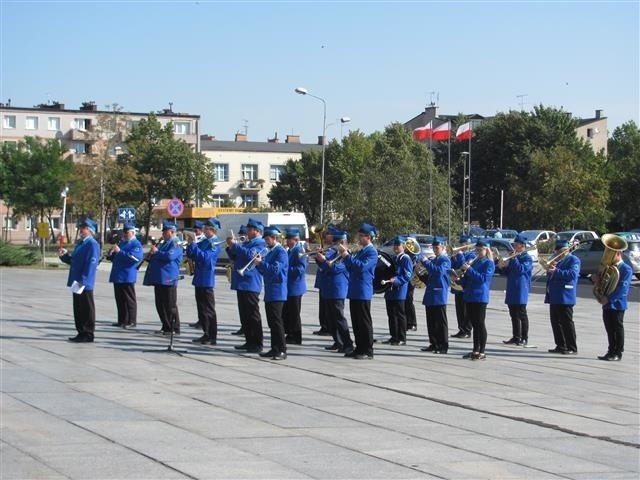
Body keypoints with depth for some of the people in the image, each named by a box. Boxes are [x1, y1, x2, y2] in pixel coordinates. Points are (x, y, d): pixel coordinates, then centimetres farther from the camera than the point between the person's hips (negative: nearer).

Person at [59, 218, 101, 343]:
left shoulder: (92, 244, -14)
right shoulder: (81, 243, 16)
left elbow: (91, 264, -21)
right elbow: (73, 261, 23)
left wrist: (83, 281, -24)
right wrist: (65, 255, 5)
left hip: (85, 284, -10)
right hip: (77, 283, 10)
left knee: (87, 309, -2)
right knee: (78, 309, 14)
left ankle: (88, 335, 3)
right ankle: (81, 333, 21)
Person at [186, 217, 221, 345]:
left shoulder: (214, 243, -11)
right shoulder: (203, 241, 12)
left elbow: (205, 257, -24)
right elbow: (191, 255, 13)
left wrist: (194, 244, -20)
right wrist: (190, 244, -6)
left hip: (206, 281, -8)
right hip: (199, 279, 8)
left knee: (209, 310, -4)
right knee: (201, 309, 12)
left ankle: (212, 337, 1)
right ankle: (206, 334, 19)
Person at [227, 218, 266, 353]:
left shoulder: (260, 244, -9)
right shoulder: (246, 243, 19)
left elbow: (250, 254, -26)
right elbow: (234, 258, 24)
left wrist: (234, 245, -20)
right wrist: (230, 247, 6)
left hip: (250, 285, -9)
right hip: (241, 283, 9)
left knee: (253, 316, -6)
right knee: (244, 316, 12)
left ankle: (257, 345, -2)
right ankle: (249, 342, 18)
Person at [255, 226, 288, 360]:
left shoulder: (281, 252, -11)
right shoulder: (270, 252, 16)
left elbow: (276, 269, -22)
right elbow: (265, 271, 19)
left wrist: (261, 263, -20)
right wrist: (259, 264, 2)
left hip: (277, 292, -9)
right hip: (269, 292, 9)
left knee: (277, 322, -9)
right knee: (271, 322, 11)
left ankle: (282, 351, -7)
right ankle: (274, 349, 16)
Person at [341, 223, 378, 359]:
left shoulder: (372, 252, -10)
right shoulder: (360, 251, 18)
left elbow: (362, 266, -24)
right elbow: (351, 268, 18)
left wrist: (348, 256, -20)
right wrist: (345, 257, 2)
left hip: (363, 292, -9)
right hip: (354, 291, 9)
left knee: (365, 322, -5)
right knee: (356, 322, 11)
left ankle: (368, 351, -1)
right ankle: (359, 349, 18)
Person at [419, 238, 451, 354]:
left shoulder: (445, 260, -6)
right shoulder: (433, 261, 19)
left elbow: (439, 271, -24)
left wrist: (426, 262, -22)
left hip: (439, 295, -8)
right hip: (430, 294, 8)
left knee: (441, 322, -5)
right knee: (431, 322, 10)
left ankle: (443, 347, -3)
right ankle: (434, 344, 17)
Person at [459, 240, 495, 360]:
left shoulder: (489, 263, -5)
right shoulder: (474, 262, 17)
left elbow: (483, 278, -18)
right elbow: (468, 279, 21)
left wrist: (469, 269, -22)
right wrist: (460, 280, 1)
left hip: (480, 297, -7)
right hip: (469, 296, 7)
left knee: (480, 324, -6)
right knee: (474, 324, 10)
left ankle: (482, 352, -3)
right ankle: (475, 350, 15)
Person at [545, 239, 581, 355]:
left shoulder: (574, 260, -5)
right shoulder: (557, 260, 19)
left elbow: (572, 274, -20)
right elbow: (550, 276, 20)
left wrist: (556, 271, -27)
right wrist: (550, 269, -2)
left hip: (565, 297, -8)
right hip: (554, 297, 8)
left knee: (567, 323, -6)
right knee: (555, 322, 9)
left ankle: (572, 348, -3)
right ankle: (560, 346, 16)